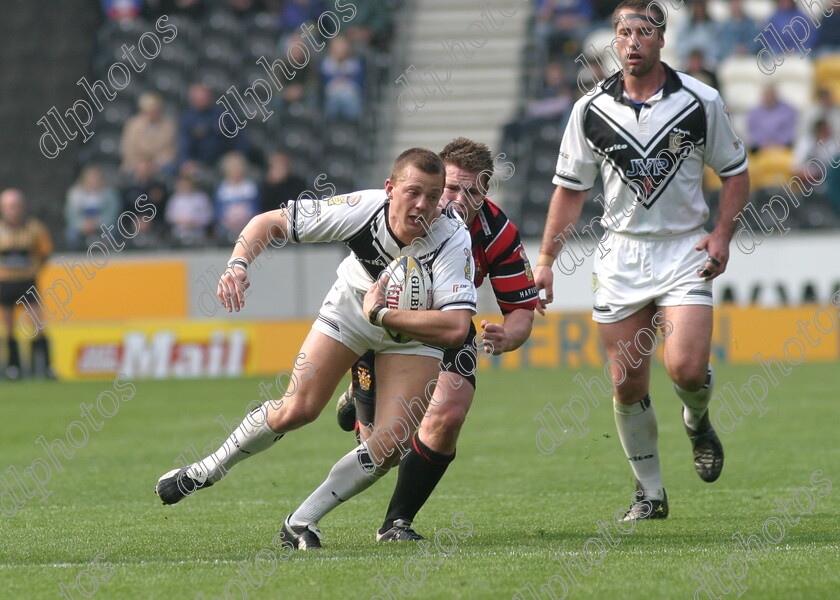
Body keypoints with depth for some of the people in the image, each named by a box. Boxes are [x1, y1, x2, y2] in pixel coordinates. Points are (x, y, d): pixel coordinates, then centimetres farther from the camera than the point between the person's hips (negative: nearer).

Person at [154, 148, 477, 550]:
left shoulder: (453, 242, -37)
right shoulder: (360, 210, -32)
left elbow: (455, 328, -47)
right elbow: (271, 222, -21)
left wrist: (380, 314, -43)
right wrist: (238, 263, -39)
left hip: (414, 326, 0)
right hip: (350, 307, 1)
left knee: (390, 445, -14)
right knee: (296, 410, -7)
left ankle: (303, 521, 4)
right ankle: (206, 472, 18)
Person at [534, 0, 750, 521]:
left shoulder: (701, 101, -3)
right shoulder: (591, 110, 1)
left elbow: (736, 173, 7)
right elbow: (571, 188, 8)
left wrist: (722, 234, -7)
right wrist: (546, 260, 2)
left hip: (684, 250, -2)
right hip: (620, 255, 2)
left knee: (687, 369, -18)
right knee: (627, 383, 0)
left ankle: (698, 421, 18)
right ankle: (650, 493, 14)